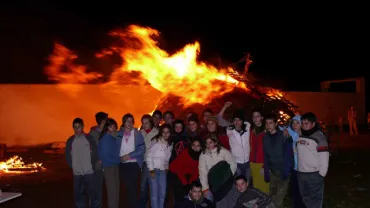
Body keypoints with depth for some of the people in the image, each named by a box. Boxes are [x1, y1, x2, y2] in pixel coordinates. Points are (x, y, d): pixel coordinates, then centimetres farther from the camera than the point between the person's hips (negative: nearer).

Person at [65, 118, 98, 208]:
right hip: (77, 173, 2)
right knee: (78, 194, 6)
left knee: (92, 193, -1)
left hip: (89, 172, -2)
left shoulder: (89, 138, 0)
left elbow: (95, 153, 1)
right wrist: (72, 166, 3)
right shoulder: (70, 140, 6)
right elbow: (68, 155, 10)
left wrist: (92, 165, -3)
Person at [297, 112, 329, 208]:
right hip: (300, 174, 6)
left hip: (315, 174, -6)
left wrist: (321, 174, -10)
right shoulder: (299, 135, 6)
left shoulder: (319, 137, -10)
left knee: (315, 200, 4)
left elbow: (324, 158, -11)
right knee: (305, 198, 19)